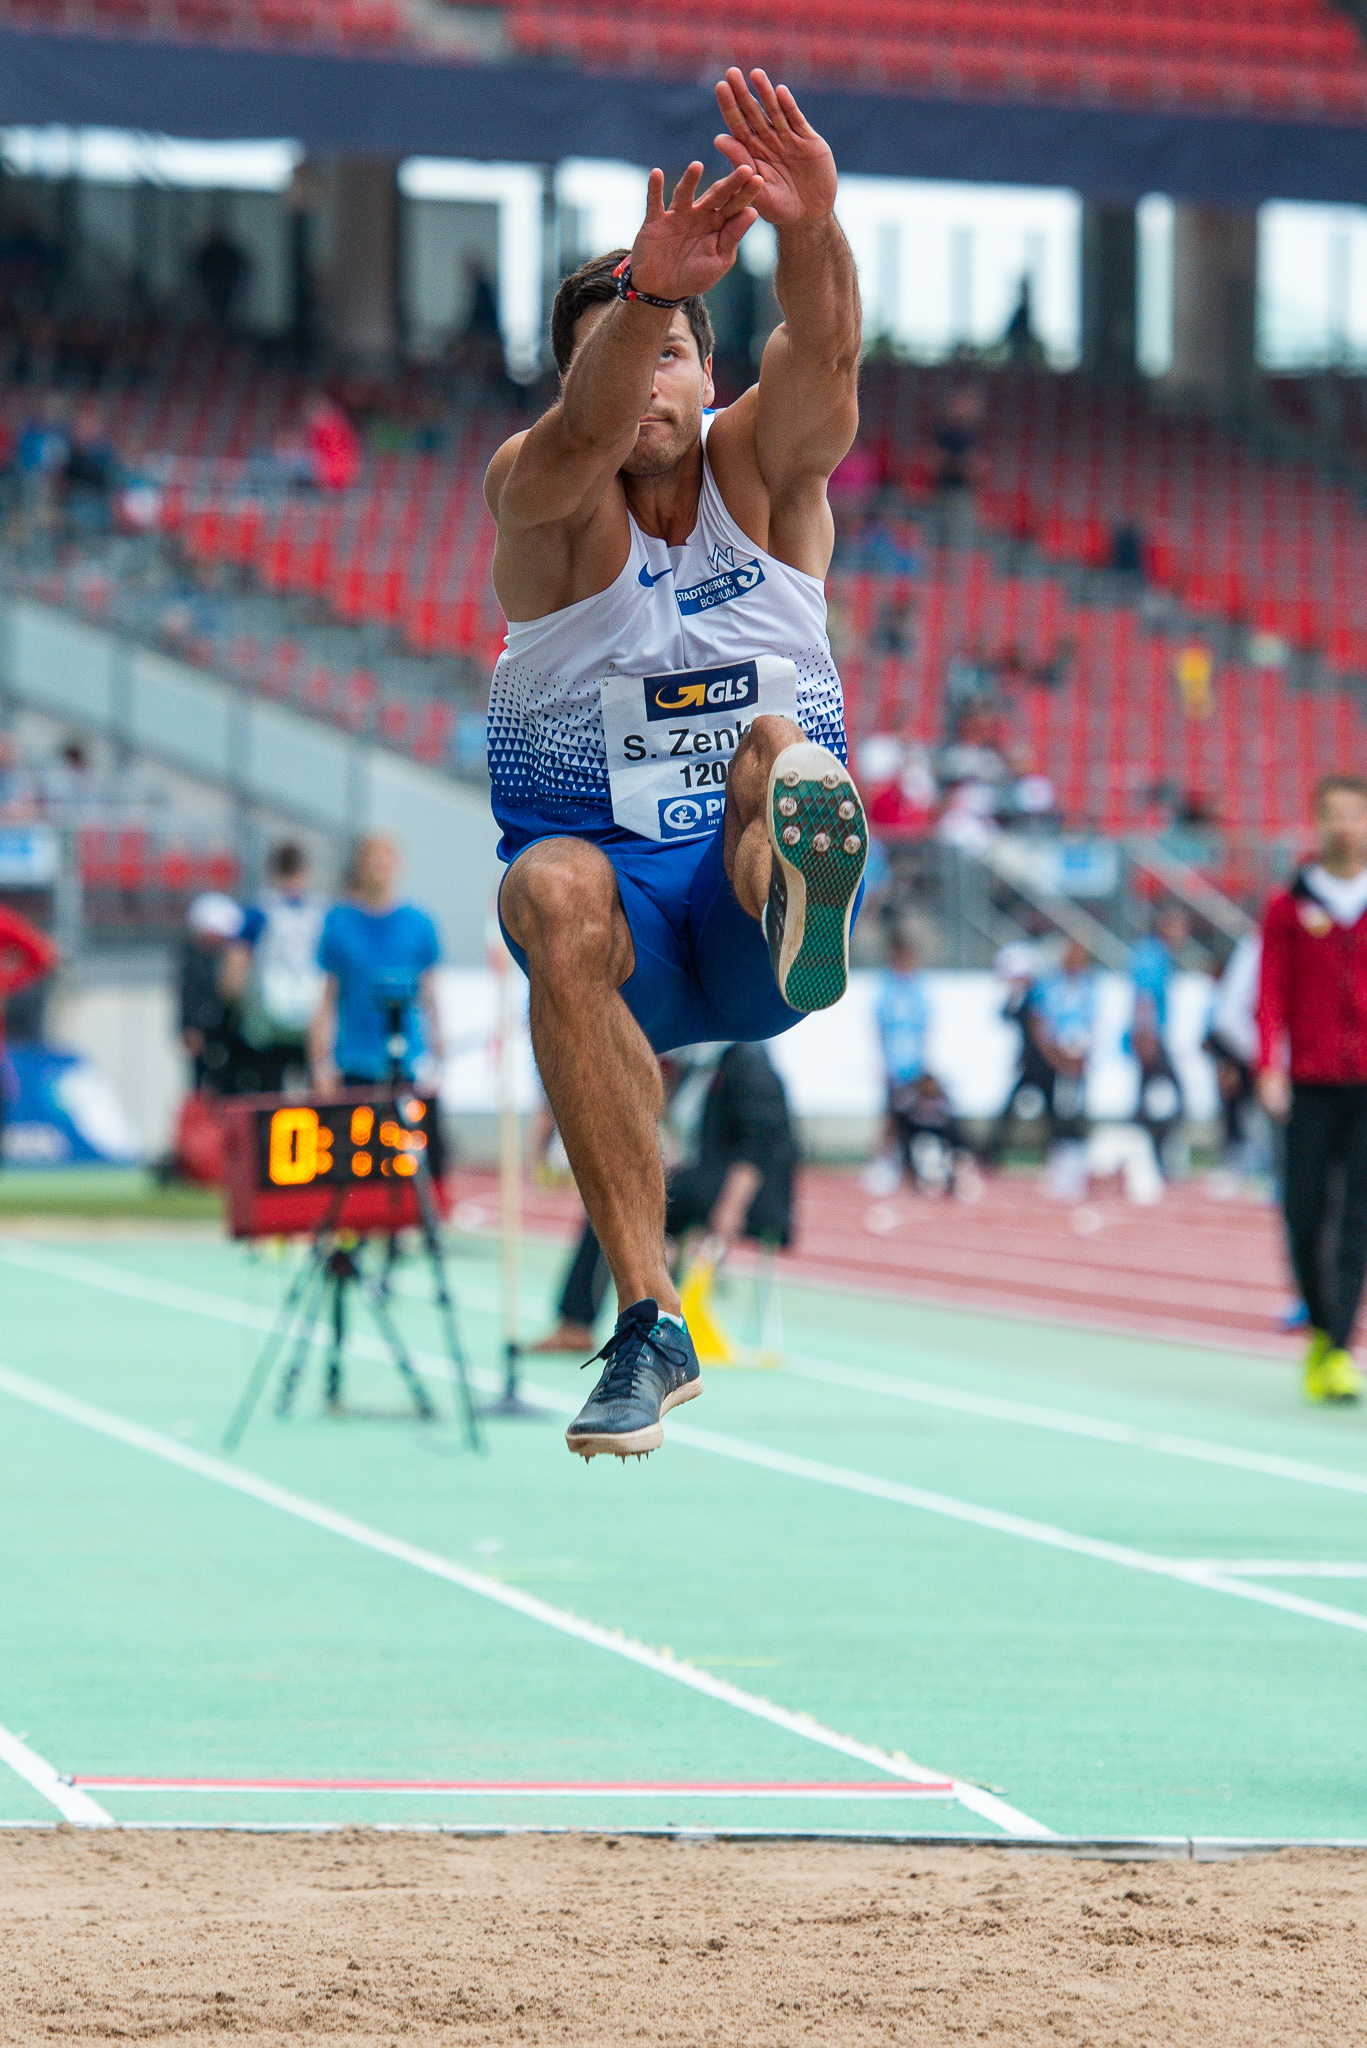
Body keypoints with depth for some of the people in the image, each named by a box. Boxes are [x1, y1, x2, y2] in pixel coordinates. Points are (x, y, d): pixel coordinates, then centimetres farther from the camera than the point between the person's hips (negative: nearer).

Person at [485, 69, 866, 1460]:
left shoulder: (763, 465, 0)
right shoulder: (539, 496, -5)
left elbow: (822, 357, -23)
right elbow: (586, 434, -30)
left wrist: (812, 232, -46)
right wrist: (644, 293, -52)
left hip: (743, 896, 1)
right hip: (615, 874, -1)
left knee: (776, 745, -30)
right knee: (557, 892, -36)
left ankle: (808, 913, -66)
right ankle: (647, 1320, -39)